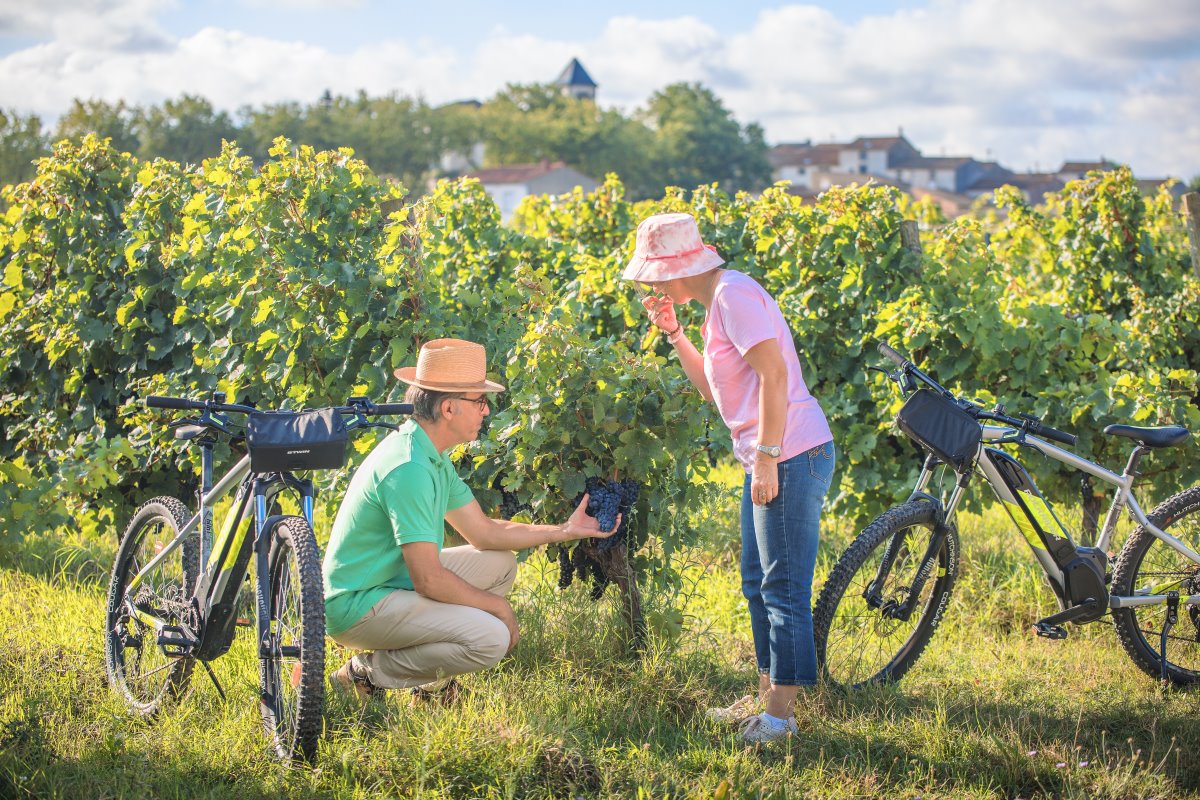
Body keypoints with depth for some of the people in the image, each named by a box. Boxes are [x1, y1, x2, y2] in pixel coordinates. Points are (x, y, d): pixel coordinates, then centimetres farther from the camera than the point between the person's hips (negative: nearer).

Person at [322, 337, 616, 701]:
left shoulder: (433, 457, 9)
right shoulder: (409, 469, -25)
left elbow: (484, 532, 13)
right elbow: (428, 579, -25)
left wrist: (565, 530, 7)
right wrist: (498, 606, -11)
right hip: (358, 607, -10)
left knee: (500, 562, 14)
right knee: (491, 638, -23)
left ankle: (429, 677, 11)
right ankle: (367, 672, -7)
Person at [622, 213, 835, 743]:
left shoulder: (733, 295, -14)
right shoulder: (719, 301, 16)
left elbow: (774, 373, -22)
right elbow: (713, 387, 19)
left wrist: (767, 458, -23)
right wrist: (674, 333, 11)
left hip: (791, 455, -11)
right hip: (766, 459, 11)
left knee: (784, 587, -6)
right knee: (758, 583, 17)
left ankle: (780, 714, -1)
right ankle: (767, 698, 26)